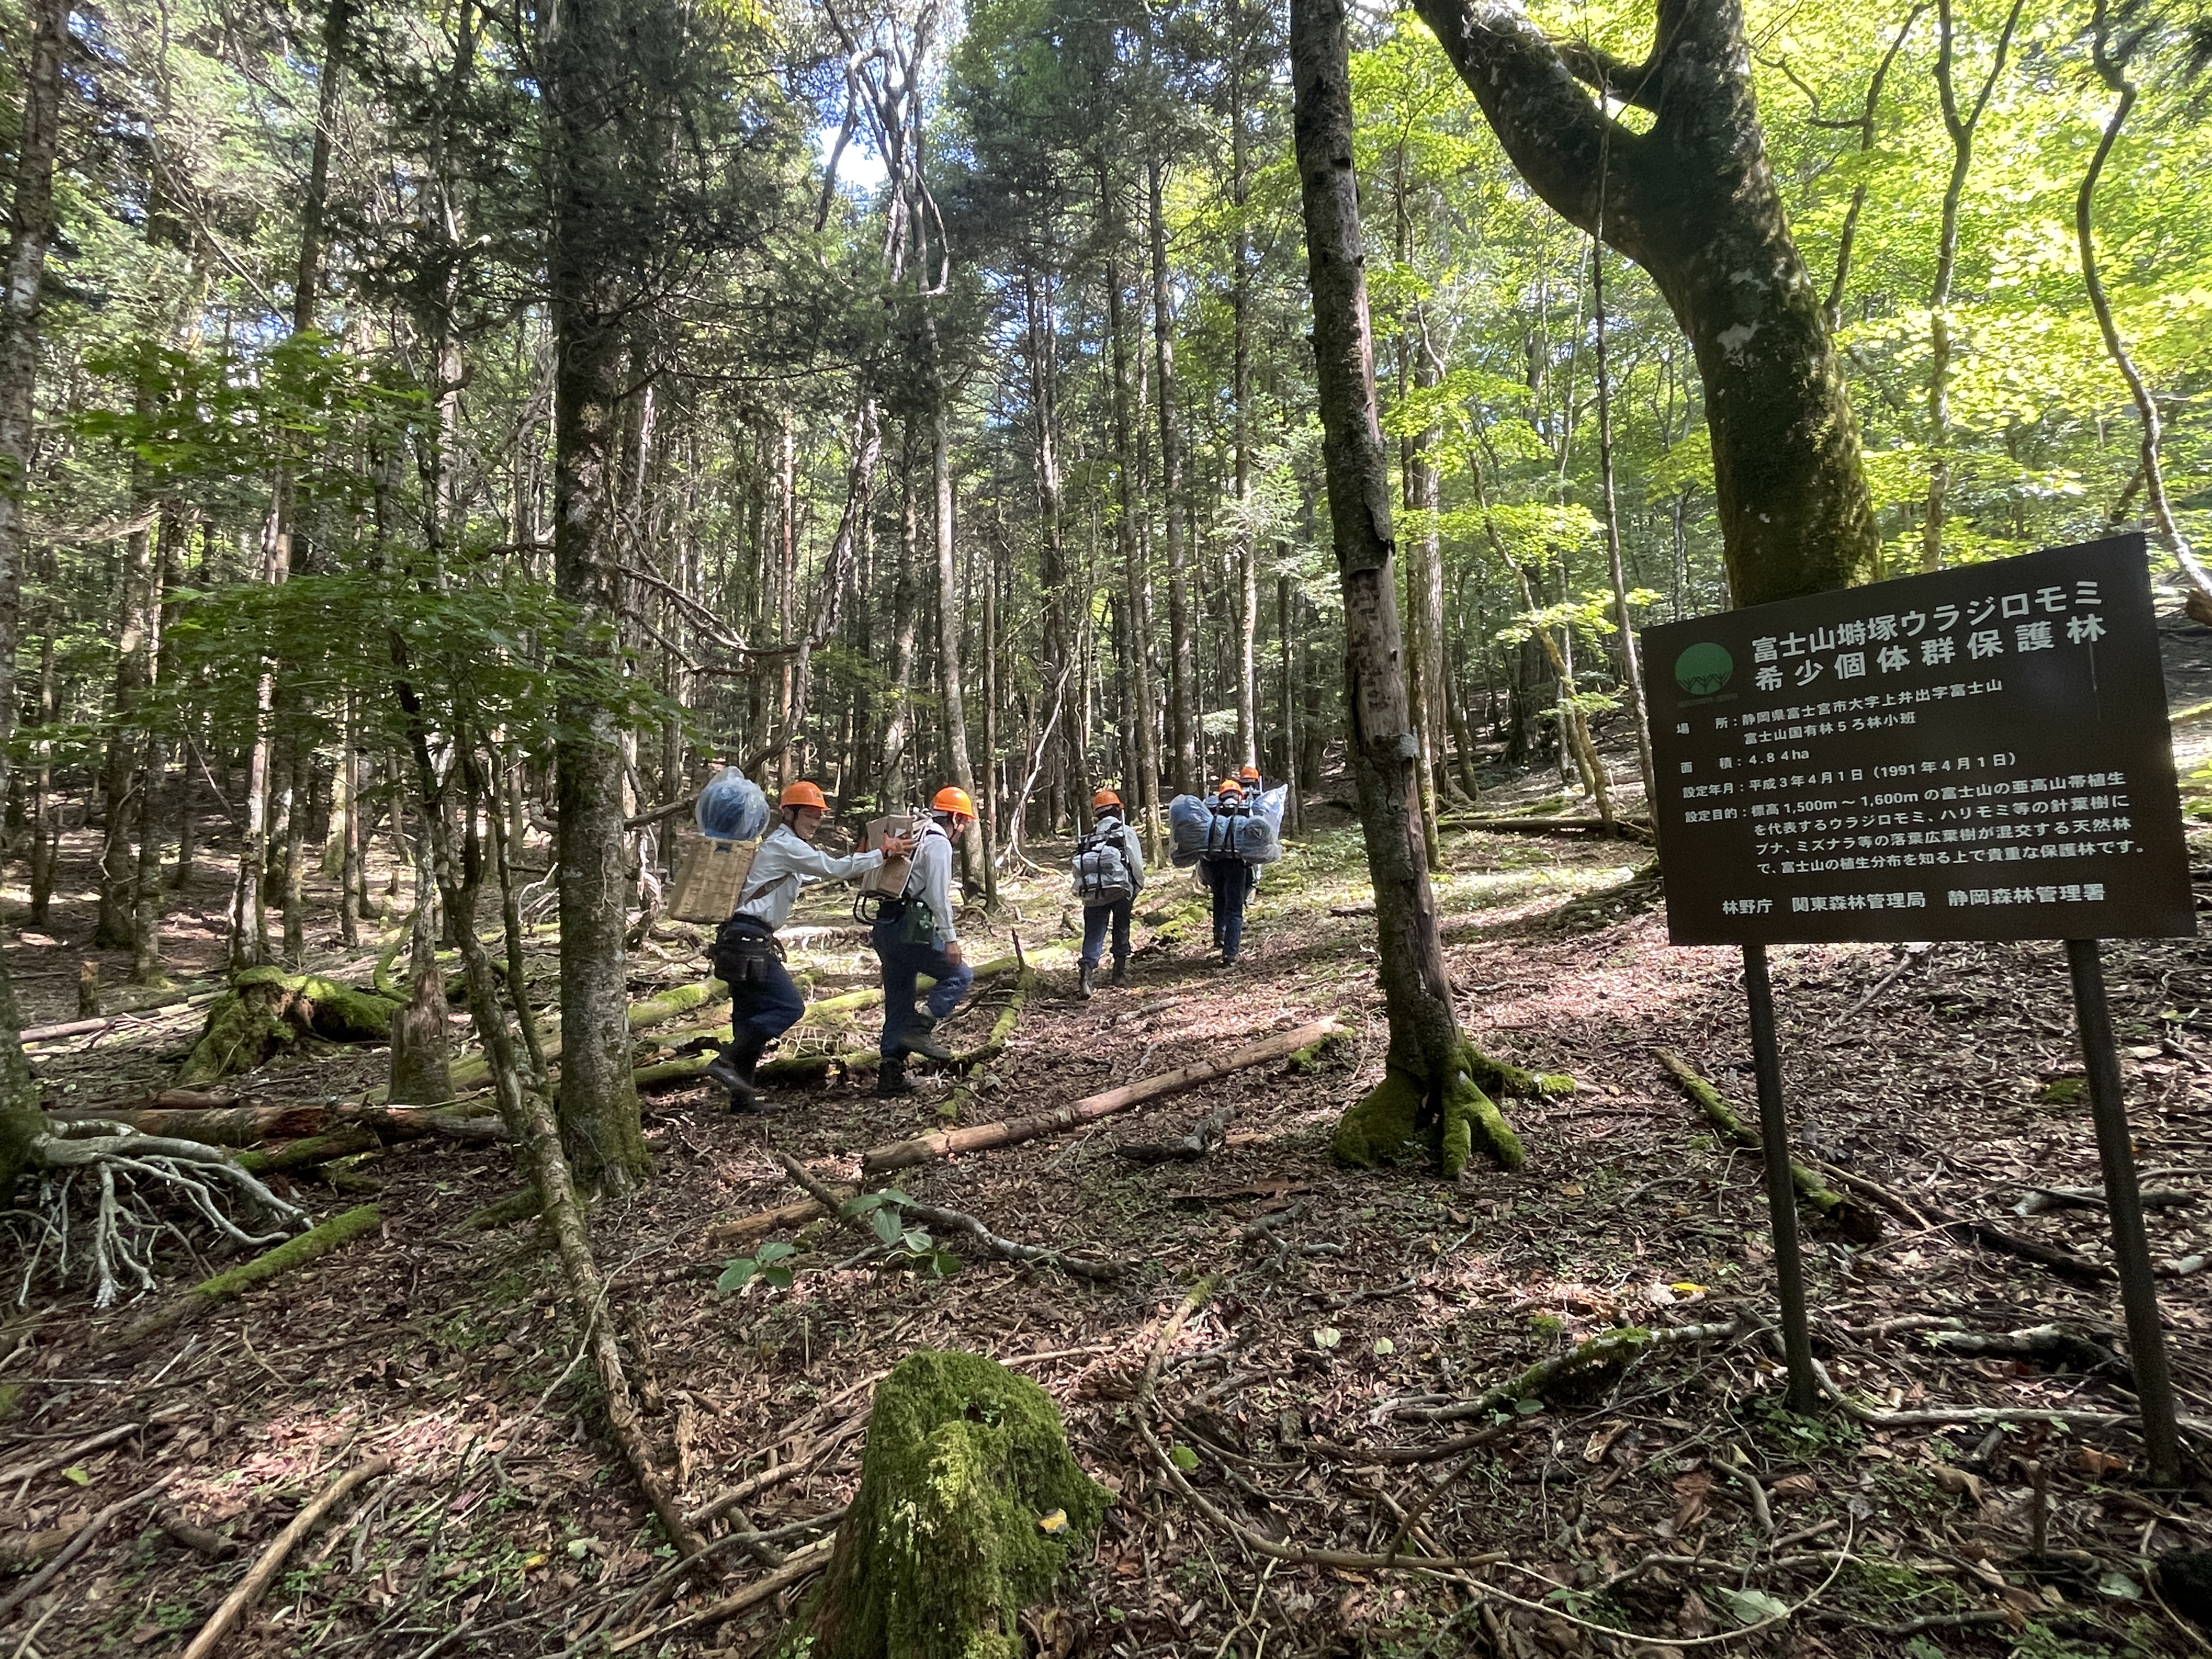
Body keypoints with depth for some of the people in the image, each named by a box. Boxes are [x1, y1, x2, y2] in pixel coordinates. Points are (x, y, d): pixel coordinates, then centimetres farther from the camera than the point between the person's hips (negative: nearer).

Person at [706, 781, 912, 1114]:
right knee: (788, 1006, -12)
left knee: (752, 1016, 11)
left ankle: (742, 1095, 15)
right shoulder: (785, 844, -9)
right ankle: (726, 1061, -12)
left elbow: (820, 875, 31)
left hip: (743, 941, 10)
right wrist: (883, 853, -6)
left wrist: (874, 857, 28)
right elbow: (835, 868, -14)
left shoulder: (786, 847, 22)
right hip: (750, 940, -10)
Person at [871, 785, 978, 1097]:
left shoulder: (913, 838, 23)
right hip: (909, 930, -9)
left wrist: (943, 926, 27)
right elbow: (937, 894, -15)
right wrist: (950, 938, -14)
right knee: (960, 975, 2)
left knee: (898, 1003, 12)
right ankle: (920, 1030, -7)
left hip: (886, 927, 9)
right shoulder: (939, 843, -5)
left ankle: (890, 1073, 13)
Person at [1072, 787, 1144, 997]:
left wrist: (1082, 892, 15)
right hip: (1121, 891, -2)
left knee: (1093, 935, 2)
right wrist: (1138, 886, 8)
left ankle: (1086, 970, -20)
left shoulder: (1087, 838, 10)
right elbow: (1137, 864, -4)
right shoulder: (1125, 832, -1)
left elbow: (1078, 869, 6)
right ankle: (1119, 973, 26)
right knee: (1121, 930, 17)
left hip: (1093, 894, 2)